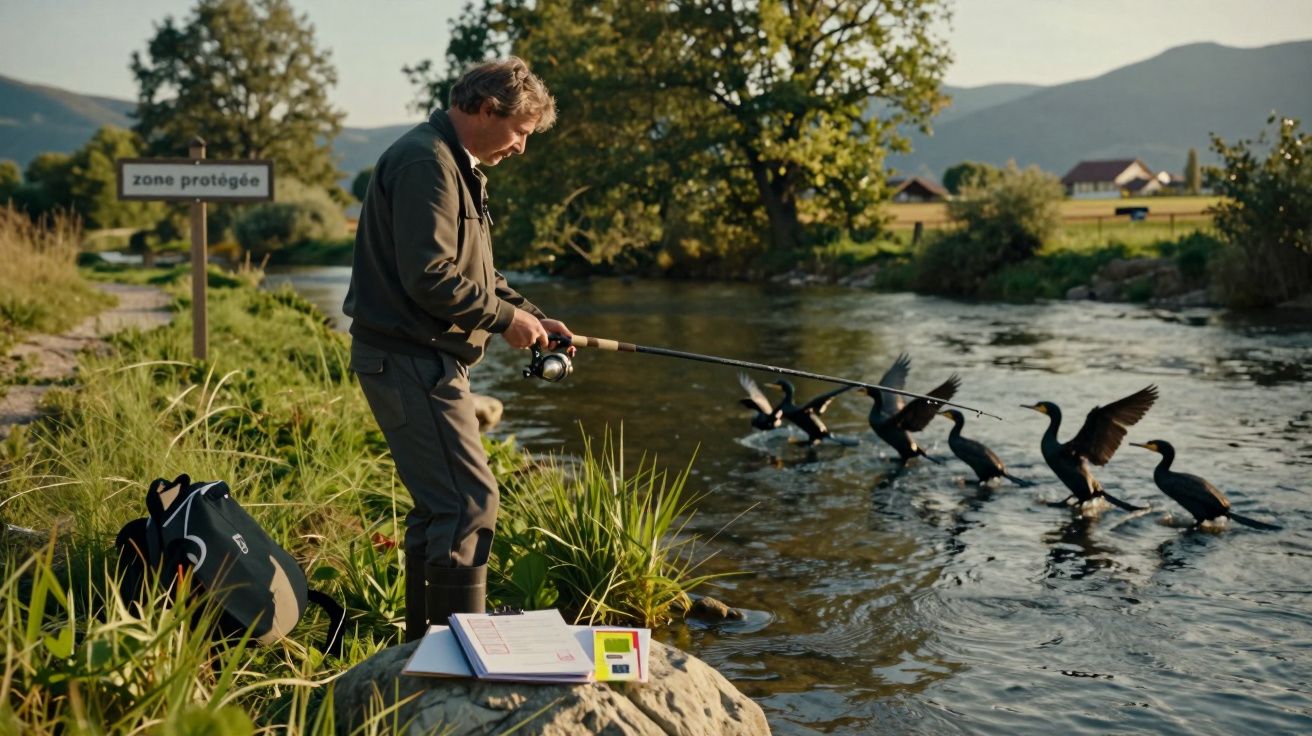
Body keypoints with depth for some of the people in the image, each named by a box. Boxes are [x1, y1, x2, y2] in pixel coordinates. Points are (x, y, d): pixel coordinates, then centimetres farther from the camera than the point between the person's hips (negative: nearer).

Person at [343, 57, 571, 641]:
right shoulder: (425, 162, -16)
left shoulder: (458, 166, 19)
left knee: (439, 502, 16)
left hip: (426, 357, 11)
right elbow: (429, 276, -24)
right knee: (470, 500, -11)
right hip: (409, 357, -11)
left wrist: (529, 315, 11)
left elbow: (474, 270, 24)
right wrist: (505, 318, -14)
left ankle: (424, 643, 28)